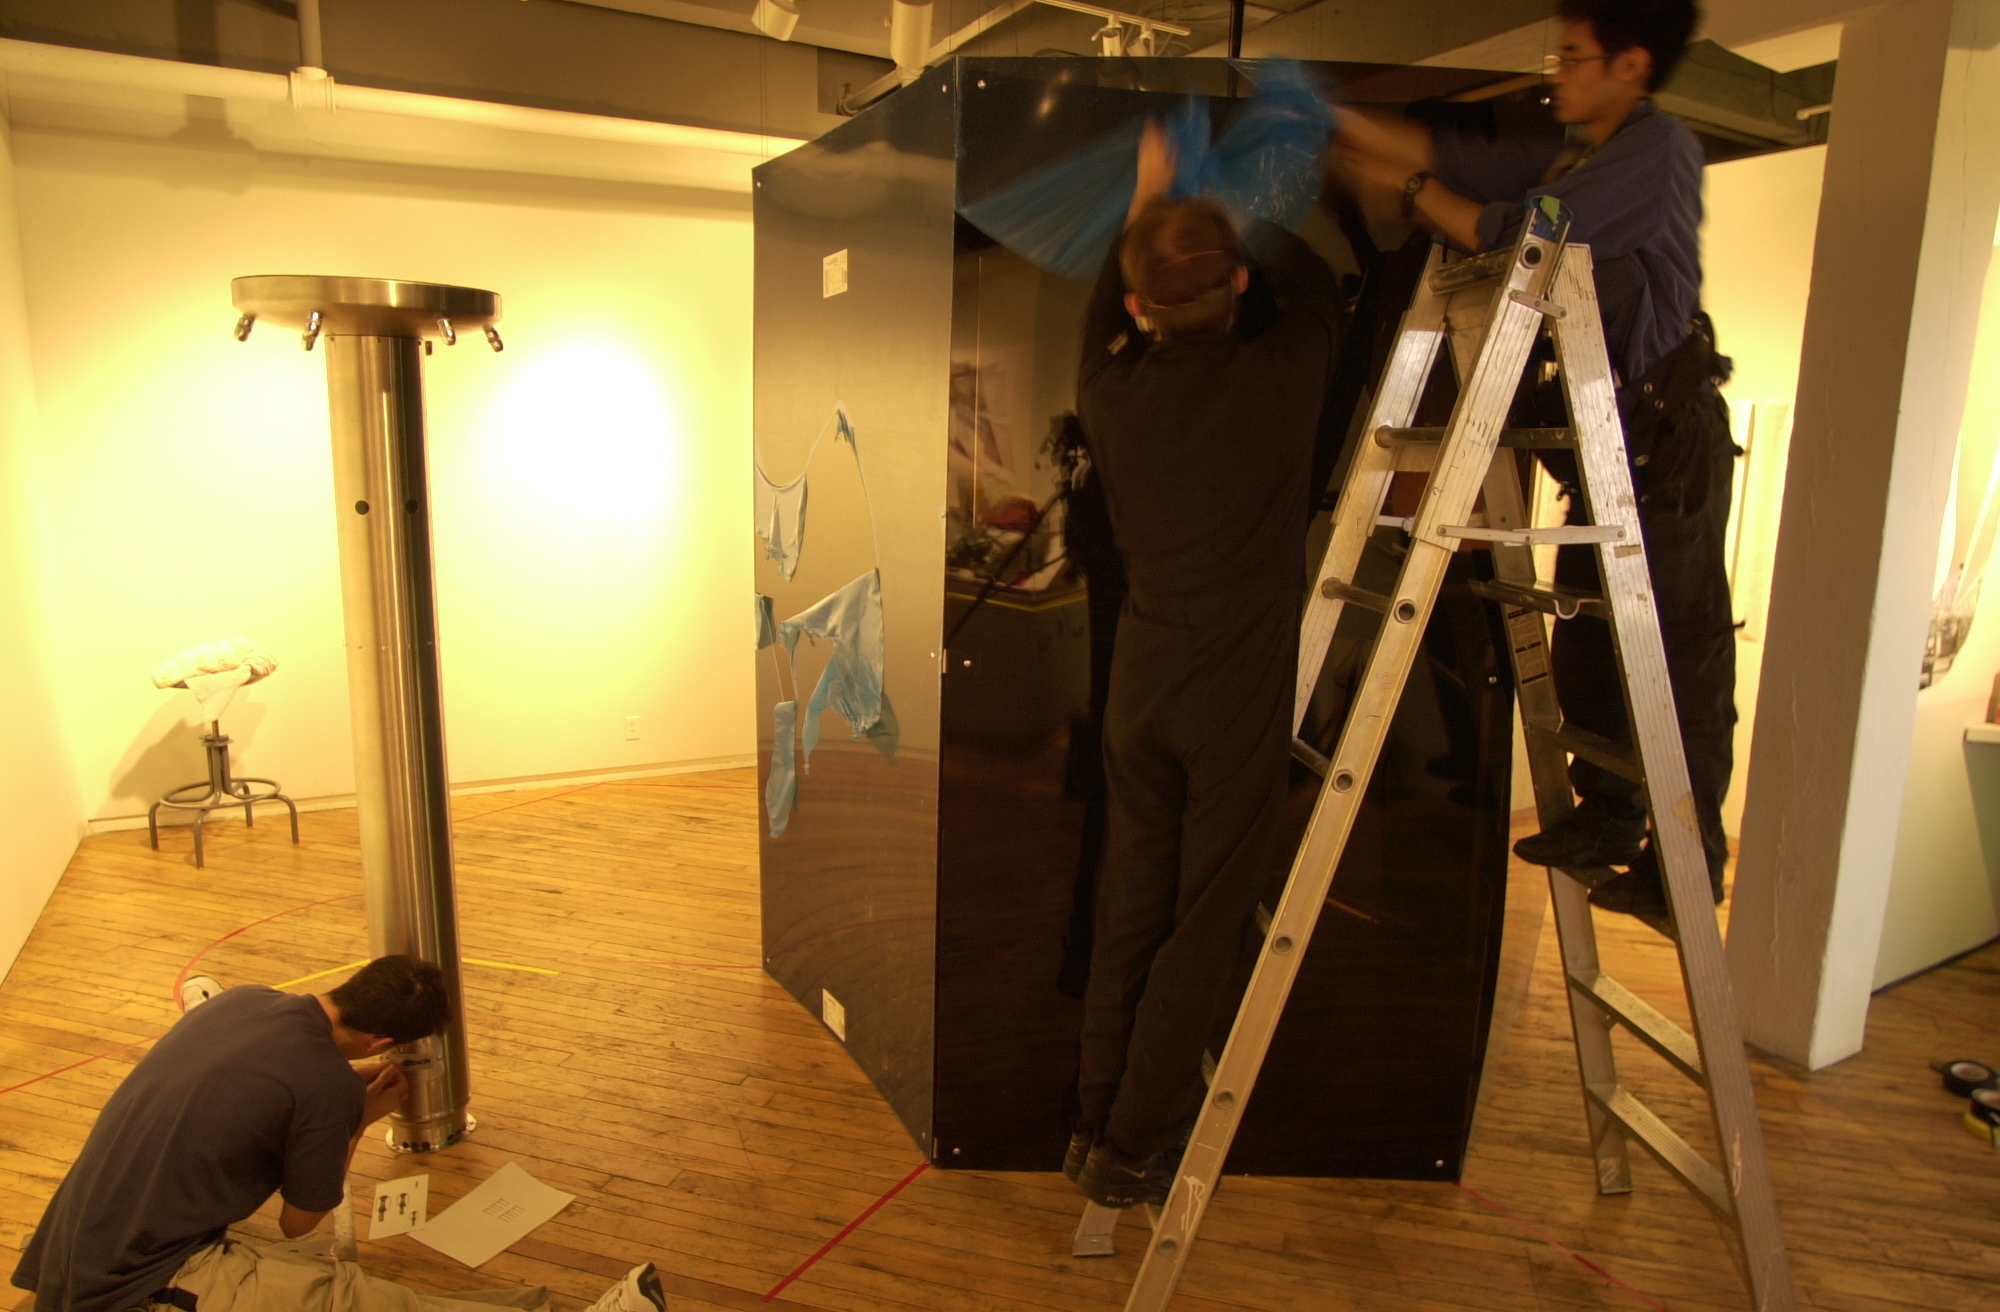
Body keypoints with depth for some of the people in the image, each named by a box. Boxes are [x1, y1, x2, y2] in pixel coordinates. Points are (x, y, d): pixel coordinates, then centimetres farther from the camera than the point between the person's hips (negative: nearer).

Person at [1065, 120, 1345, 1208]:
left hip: (1140, 680, 4)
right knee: (1204, 925, 7)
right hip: (1242, 691, -3)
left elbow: (1100, 336, 21)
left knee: (1129, 908, 14)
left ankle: (1097, 1124, 26)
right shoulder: (1282, 376, -11)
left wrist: (1146, 200, 28)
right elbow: (1311, 283, 11)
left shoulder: (1111, 394, -4)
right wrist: (1249, 221, 27)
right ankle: (1133, 1149, 16)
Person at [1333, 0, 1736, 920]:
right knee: (1584, 644, 15)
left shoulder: (1660, 149, -13)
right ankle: (1607, 819, 30)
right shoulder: (1576, 154, 15)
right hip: (1604, 439, 9)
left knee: (1684, 656, -2)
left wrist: (1410, 189, -11)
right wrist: (1340, 122, 6)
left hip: (1668, 438, -9)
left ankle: (1688, 860, 9)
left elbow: (1522, 236, -22)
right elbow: (1466, 161, 10)